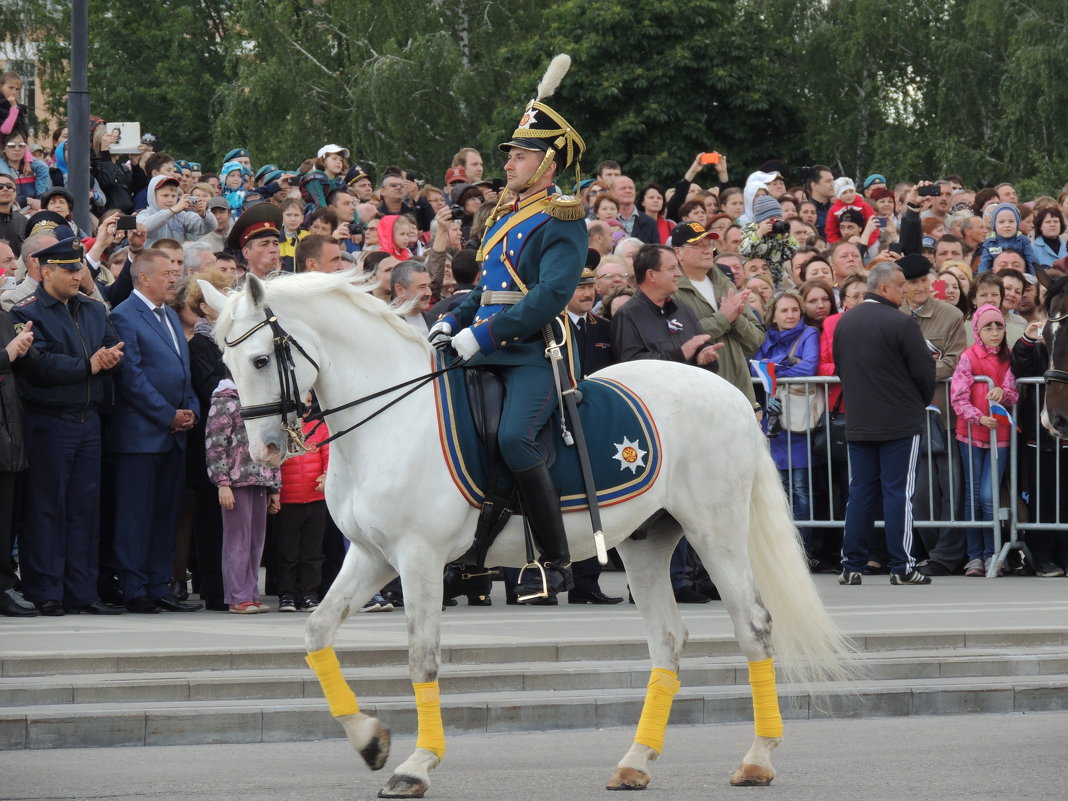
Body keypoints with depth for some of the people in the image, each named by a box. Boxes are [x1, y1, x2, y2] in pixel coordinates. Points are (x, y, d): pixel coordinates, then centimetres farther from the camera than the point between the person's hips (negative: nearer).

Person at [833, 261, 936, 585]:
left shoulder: (844, 322, 6)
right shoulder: (901, 324, -15)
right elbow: (924, 372, -11)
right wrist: (920, 403, 8)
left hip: (858, 422, 6)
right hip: (900, 422, -6)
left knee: (861, 490, 10)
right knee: (898, 492, -2)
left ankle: (851, 566, 8)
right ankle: (901, 568, -2)